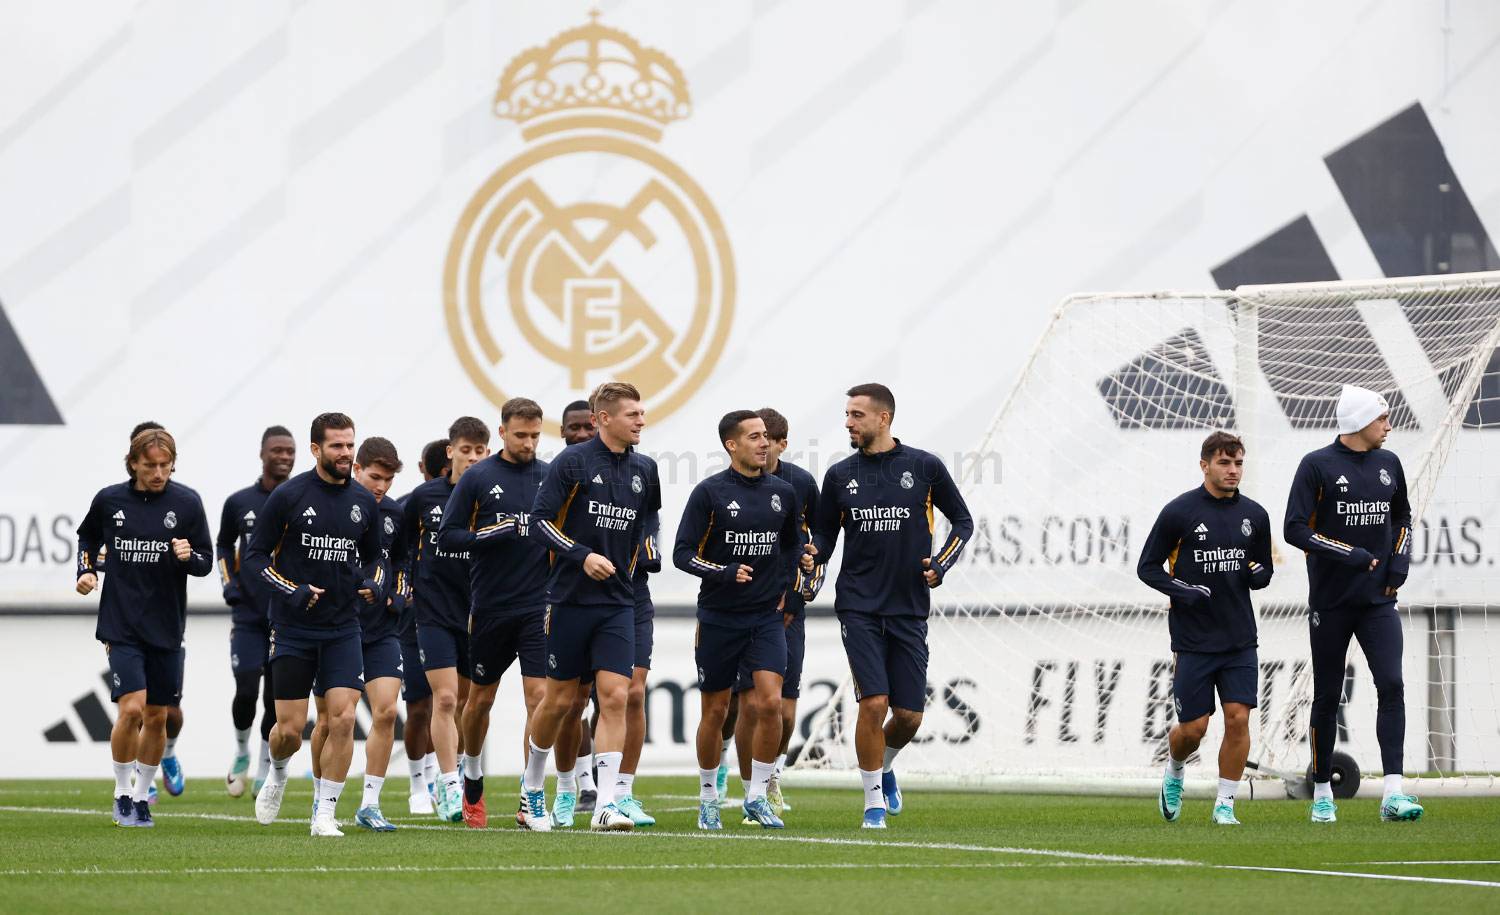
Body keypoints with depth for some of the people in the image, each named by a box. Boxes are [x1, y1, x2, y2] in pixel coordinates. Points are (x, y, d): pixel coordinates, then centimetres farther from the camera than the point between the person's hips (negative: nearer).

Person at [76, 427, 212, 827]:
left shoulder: (187, 503, -3)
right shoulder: (109, 500, 0)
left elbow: (206, 563, 1)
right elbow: (88, 536, 20)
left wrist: (188, 557, -20)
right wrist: (86, 569, 3)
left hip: (166, 626, 1)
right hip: (121, 625, -1)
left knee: (157, 717, 8)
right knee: (131, 708, -15)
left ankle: (142, 796, 25)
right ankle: (122, 793, 3)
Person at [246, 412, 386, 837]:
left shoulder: (364, 502, 6)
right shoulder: (288, 495, -7)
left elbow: (374, 557, 19)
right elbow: (255, 555, -3)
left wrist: (375, 585, -3)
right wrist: (292, 591, -17)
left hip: (342, 630, 3)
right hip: (293, 628, -3)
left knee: (343, 719, -12)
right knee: (291, 728, -1)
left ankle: (325, 813, -3)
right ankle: (277, 774, 34)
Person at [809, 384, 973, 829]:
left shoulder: (924, 467, 0)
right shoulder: (840, 475, 5)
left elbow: (962, 521, 10)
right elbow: (825, 536, 13)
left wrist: (940, 565, -4)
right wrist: (811, 553, -10)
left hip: (909, 607, 0)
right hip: (859, 606, 0)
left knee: (909, 715, 2)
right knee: (873, 703, -13)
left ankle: (884, 766, 34)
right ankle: (873, 802, 0)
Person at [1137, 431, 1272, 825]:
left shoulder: (1254, 515, 7)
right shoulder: (1178, 512, -5)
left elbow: (1264, 569, 17)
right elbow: (1147, 566, 0)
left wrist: (1258, 574, -7)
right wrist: (1181, 590, -16)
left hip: (1239, 640, 3)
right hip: (1192, 640, -3)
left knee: (1238, 718, -8)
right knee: (1193, 728, -1)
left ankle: (1225, 804, 3)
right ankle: (1174, 772, 32)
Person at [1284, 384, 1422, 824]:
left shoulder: (1388, 464, 9)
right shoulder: (1317, 466, -7)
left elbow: (1402, 518, 25)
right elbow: (1295, 529, -13)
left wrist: (1399, 561, 7)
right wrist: (1354, 556, -17)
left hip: (1377, 602, 4)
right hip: (1330, 602, -4)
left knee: (1391, 684, -13)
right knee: (1327, 697, 4)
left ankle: (1393, 792, -18)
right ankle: (1322, 791, 18)